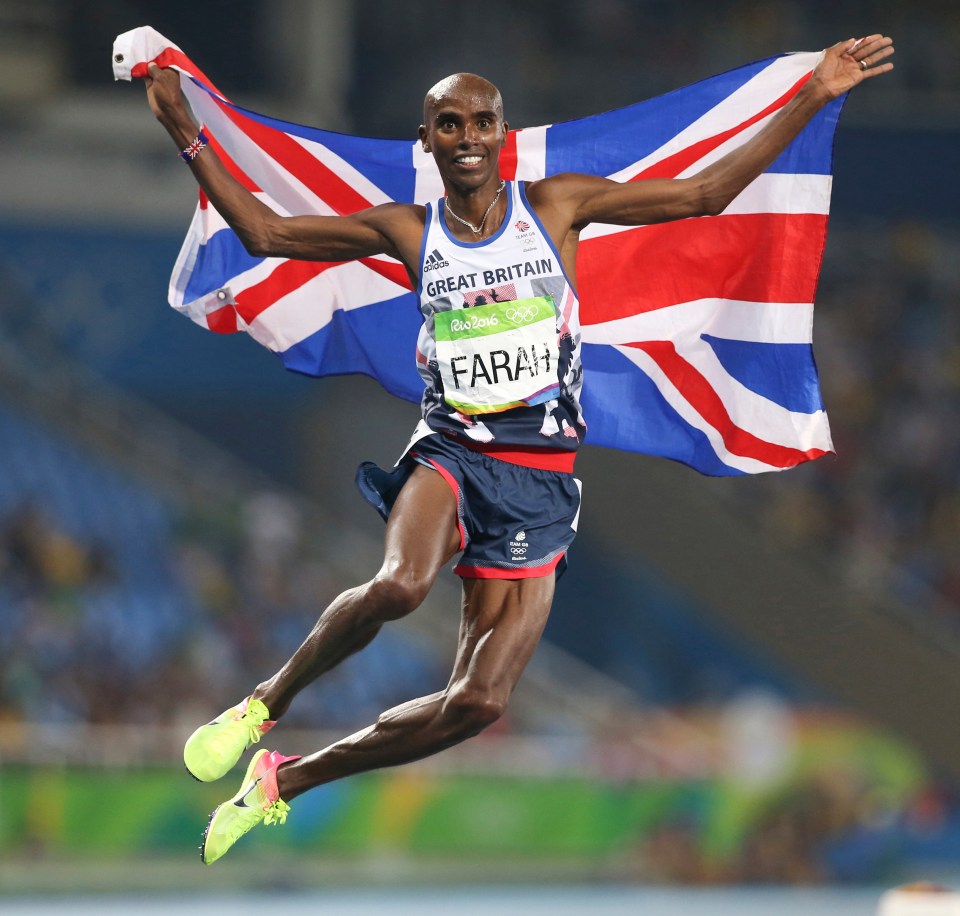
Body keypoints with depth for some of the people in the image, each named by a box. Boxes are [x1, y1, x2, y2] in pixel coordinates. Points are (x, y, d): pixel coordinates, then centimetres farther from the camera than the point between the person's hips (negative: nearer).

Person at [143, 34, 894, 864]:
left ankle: (288, 780, 11)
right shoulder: (407, 230, 6)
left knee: (479, 704, -8)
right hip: (450, 453, -1)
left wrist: (813, 97, -1)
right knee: (398, 586, -37)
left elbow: (704, 194, 4)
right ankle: (266, 704, -12)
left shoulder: (555, 205, 4)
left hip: (541, 478, 1)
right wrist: (185, 134, 3)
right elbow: (265, 232, 10)